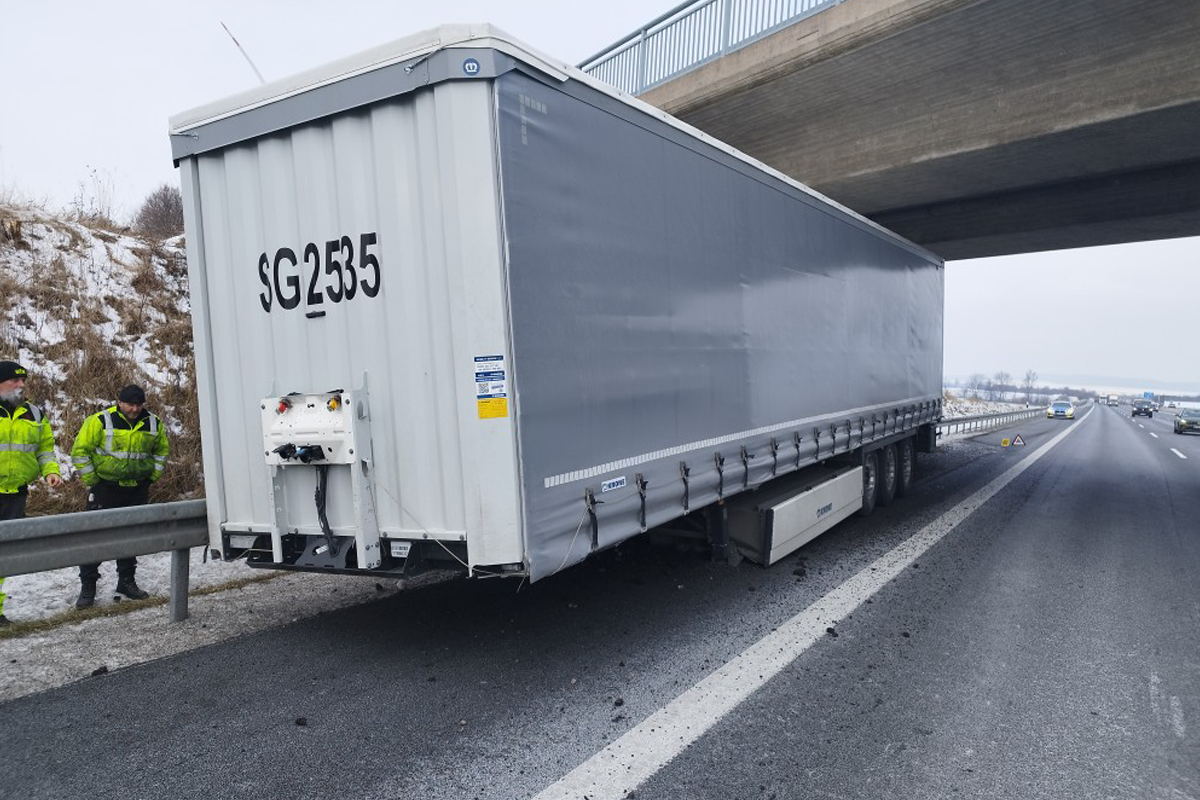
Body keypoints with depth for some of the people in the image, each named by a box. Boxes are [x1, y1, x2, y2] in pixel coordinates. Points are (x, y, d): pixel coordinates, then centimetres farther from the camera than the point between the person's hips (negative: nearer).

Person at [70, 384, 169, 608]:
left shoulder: (153, 424, 2)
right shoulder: (100, 421, -11)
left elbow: (162, 450, 18)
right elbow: (79, 451, -7)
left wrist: (152, 477, 9)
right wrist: (92, 481, -7)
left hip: (137, 490, 4)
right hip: (105, 488, -4)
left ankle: (126, 581, 24)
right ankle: (87, 587, 8)